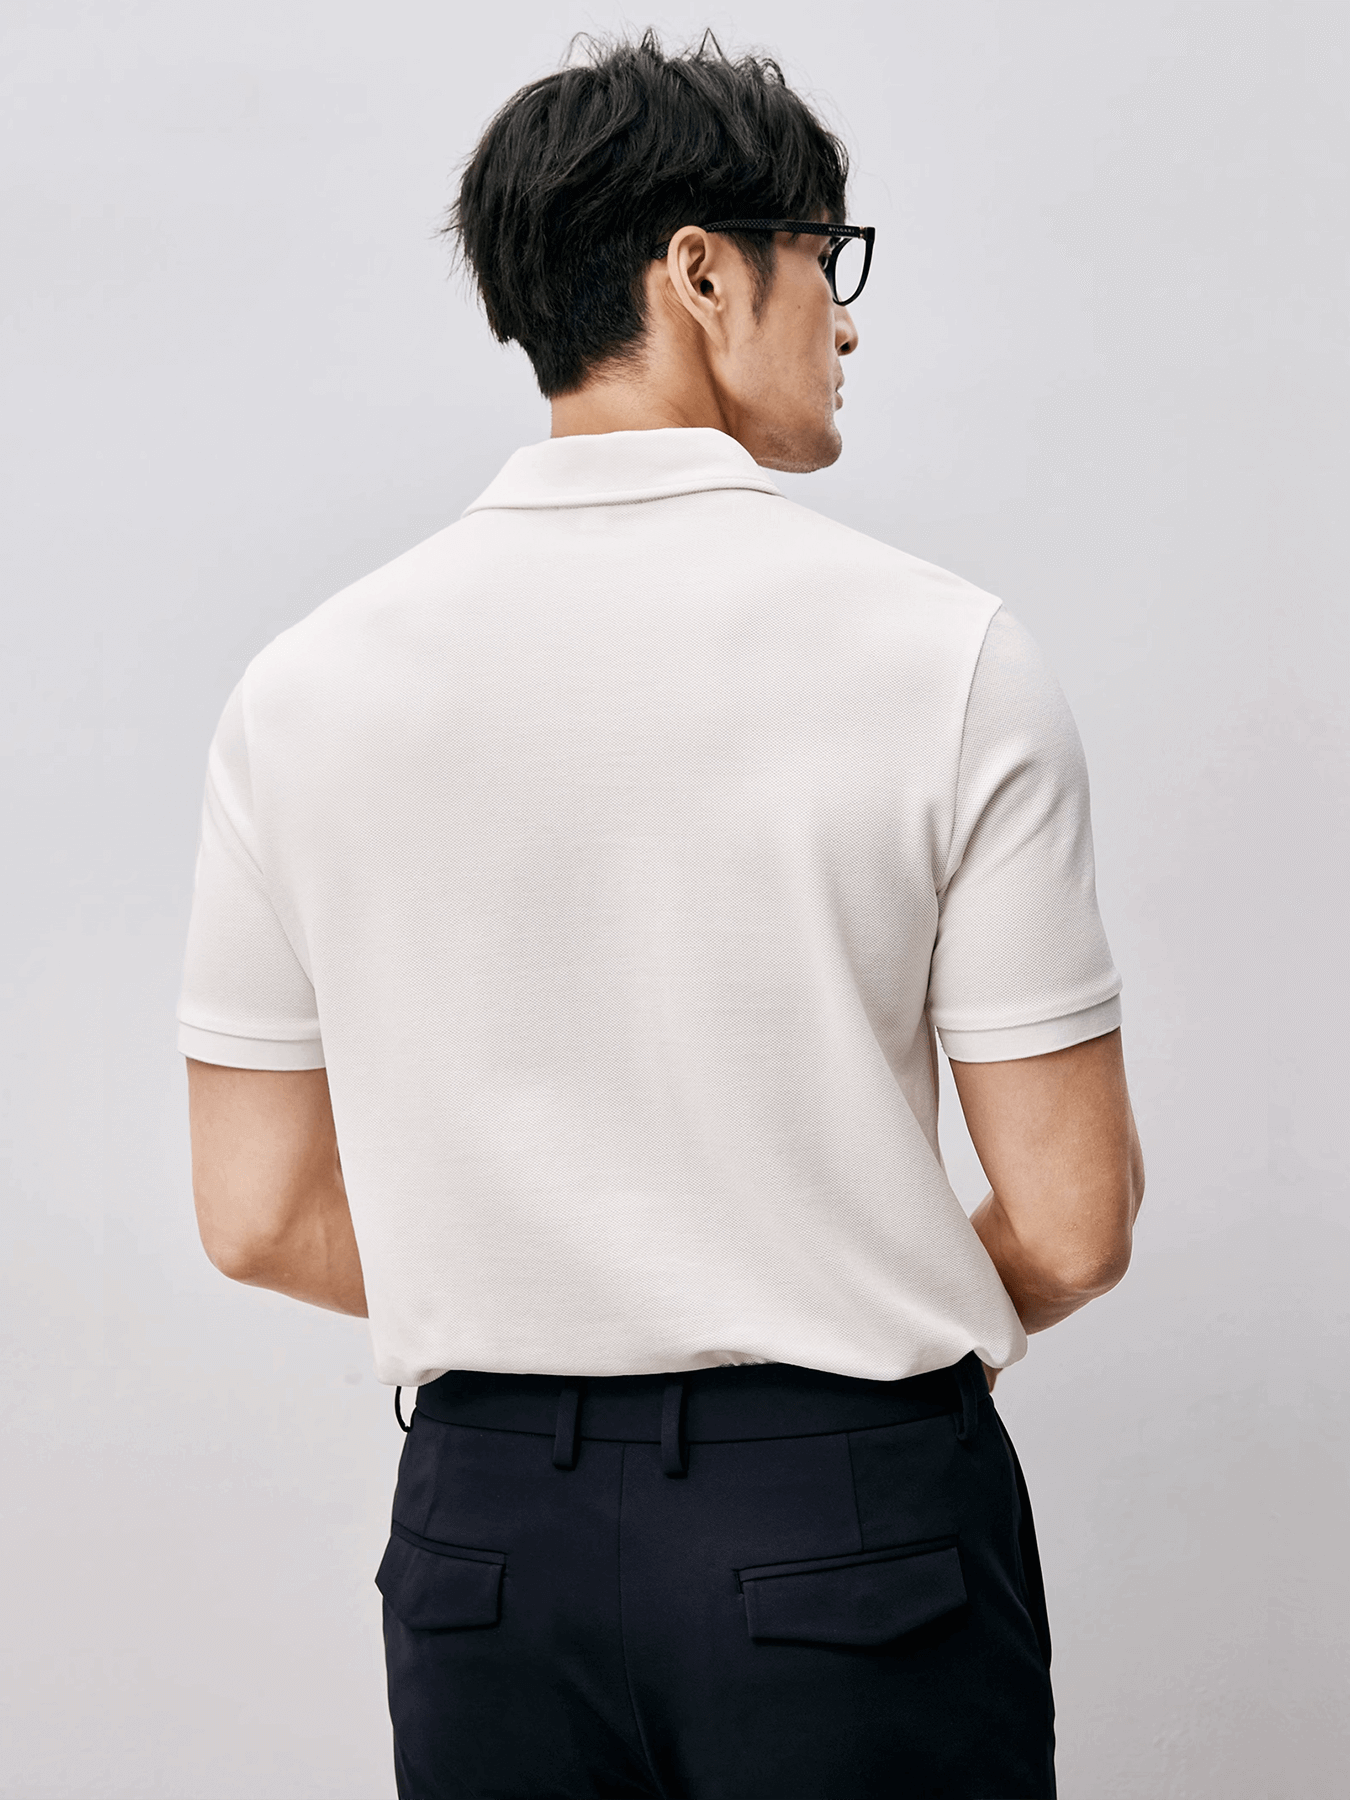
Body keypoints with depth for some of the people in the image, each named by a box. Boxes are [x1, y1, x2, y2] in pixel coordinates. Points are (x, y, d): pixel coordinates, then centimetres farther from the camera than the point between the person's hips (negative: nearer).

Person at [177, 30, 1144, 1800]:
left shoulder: (310, 686, -2)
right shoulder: (944, 655, -10)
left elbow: (257, 1215, 3)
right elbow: (1070, 1224, -9)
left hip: (488, 1519, 3)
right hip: (853, 1513, -2)